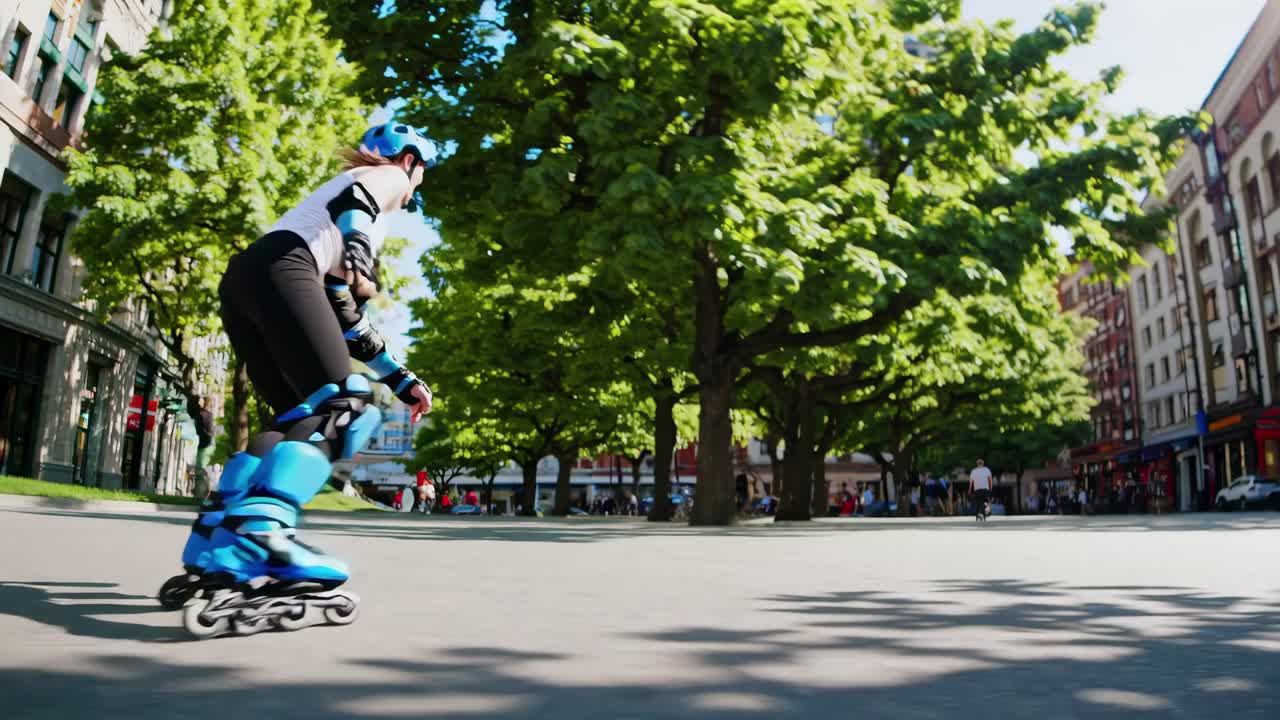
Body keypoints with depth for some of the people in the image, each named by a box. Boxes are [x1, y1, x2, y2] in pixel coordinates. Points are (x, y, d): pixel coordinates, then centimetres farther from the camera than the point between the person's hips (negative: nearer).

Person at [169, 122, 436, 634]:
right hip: (280, 268, -9)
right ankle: (262, 527, -33)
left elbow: (349, 320, 35)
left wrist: (402, 381, 34)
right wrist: (355, 264, -26)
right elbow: (352, 203, -10)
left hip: (241, 278, 9)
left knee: (299, 416, 9)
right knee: (342, 404, -16)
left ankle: (218, 536, 2)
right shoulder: (388, 176, 19)